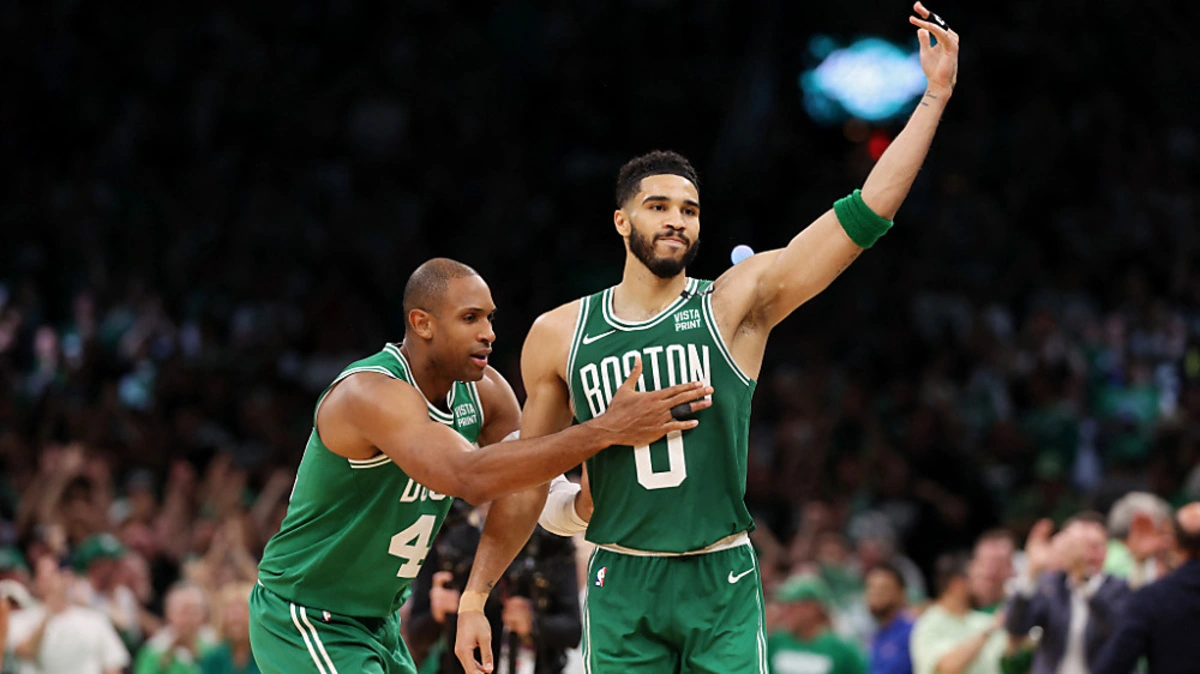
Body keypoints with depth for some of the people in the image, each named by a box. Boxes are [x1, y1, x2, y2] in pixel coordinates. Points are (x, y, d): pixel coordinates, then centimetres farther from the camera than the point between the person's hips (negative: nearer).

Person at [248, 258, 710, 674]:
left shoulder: (482, 392, -1)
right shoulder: (370, 394, -28)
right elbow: (470, 477, -42)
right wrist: (606, 431, -45)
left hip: (377, 623, 9)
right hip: (304, 621, -9)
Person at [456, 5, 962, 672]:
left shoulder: (737, 303, -1)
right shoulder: (559, 336, 5)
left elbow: (863, 217, -8)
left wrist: (935, 96, -13)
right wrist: (475, 595, 10)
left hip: (724, 586, -1)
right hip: (622, 589, 1)